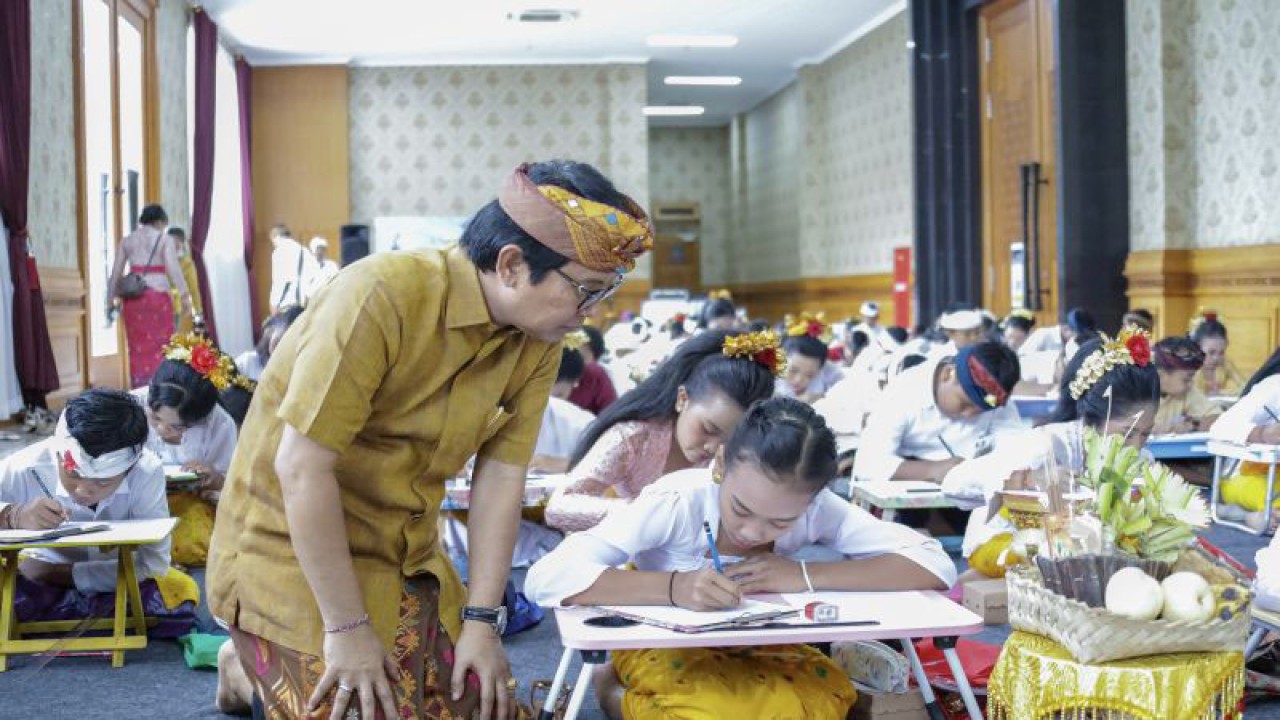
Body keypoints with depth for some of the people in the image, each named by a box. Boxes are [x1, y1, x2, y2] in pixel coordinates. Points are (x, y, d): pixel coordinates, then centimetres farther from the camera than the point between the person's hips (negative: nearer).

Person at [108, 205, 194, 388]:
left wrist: (114, 298, 16)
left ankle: (139, 389, 4)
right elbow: (173, 268, -11)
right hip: (158, 295, -4)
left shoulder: (127, 241, 12)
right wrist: (185, 295, -11)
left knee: (137, 347, 7)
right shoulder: (164, 239, 0)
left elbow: (116, 272, 9)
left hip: (133, 297, 4)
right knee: (160, 345, 1)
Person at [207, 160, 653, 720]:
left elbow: (501, 475, -3)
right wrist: (348, 628, -21)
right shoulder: (382, 296, -25)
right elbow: (302, 465, -25)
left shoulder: (539, 340, -5)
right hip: (294, 554, -6)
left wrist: (482, 621, -6)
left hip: (408, 564, 6)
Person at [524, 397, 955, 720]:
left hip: (751, 645, 5)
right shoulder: (677, 502, -30)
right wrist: (674, 587, -49)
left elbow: (935, 567, -24)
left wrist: (805, 575, -33)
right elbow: (546, 578, -37)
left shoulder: (815, 508, -21)